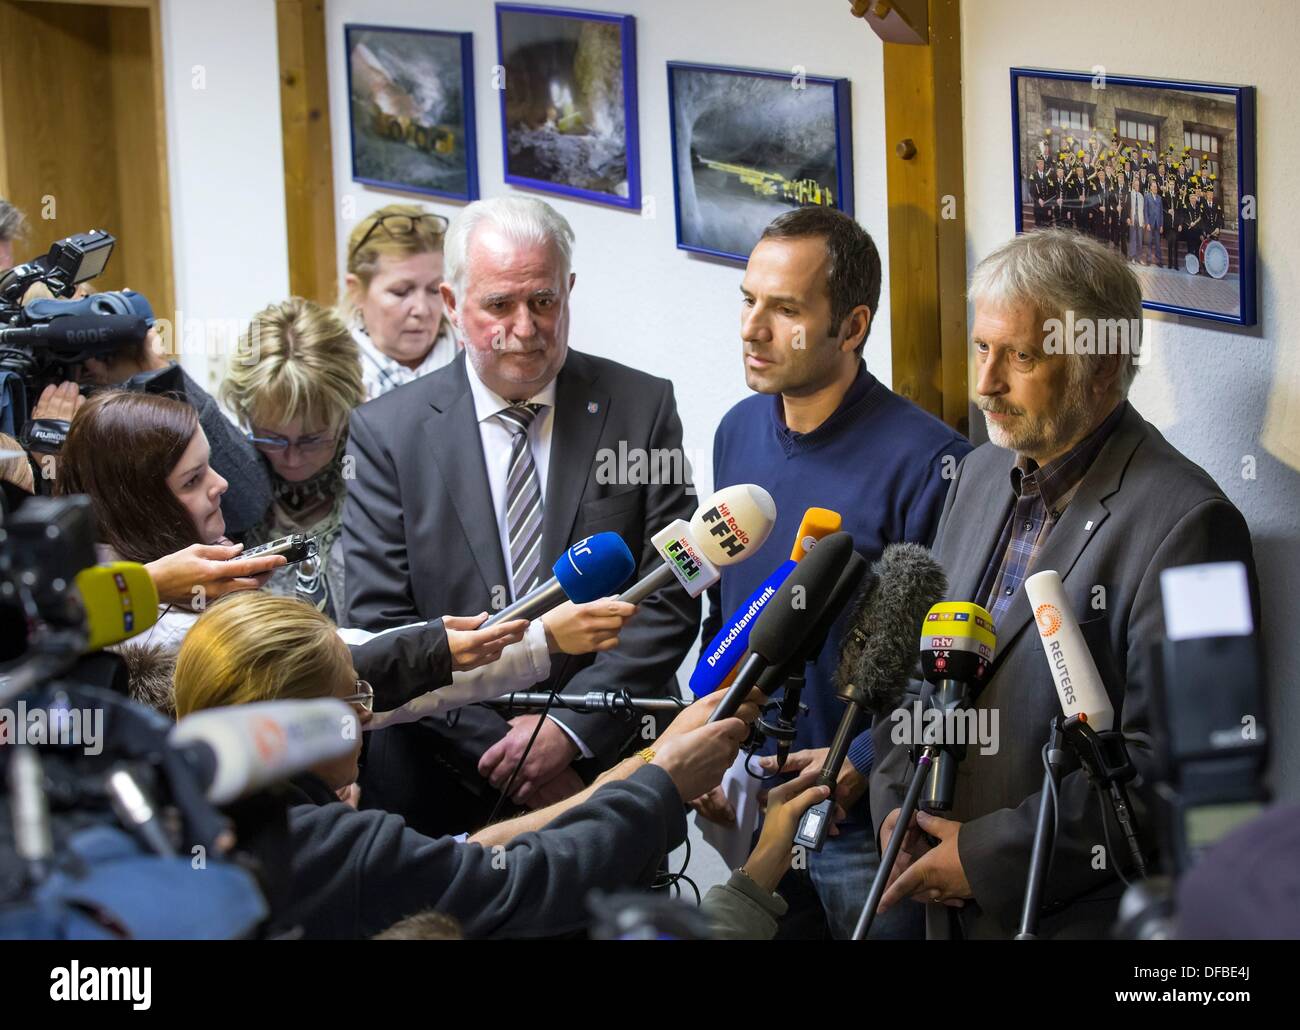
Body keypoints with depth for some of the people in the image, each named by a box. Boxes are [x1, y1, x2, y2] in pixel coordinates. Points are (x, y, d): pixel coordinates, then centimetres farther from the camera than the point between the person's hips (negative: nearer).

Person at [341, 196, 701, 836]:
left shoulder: (641, 409, 3)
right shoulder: (387, 433, 1)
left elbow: (668, 605, -2)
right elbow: (380, 623, -4)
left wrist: (571, 731, -14)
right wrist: (497, 748, -14)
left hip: (607, 761, 1)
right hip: (443, 783, -1)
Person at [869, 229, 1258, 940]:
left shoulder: (1183, 521, -18)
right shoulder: (980, 475, 8)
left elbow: (1166, 764, -22)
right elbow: (916, 665, 16)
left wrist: (994, 854, -19)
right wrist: (897, 805, 0)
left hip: (1081, 916, -7)